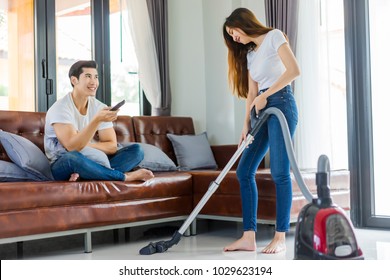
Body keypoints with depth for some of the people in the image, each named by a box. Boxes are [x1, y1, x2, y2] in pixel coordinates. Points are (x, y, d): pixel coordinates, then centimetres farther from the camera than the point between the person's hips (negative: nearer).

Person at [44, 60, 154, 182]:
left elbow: (112, 146, -4)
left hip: (95, 161, 6)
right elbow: (72, 146, -27)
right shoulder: (60, 108, -15)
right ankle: (125, 176, -23)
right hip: (63, 166, -5)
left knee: (136, 150, -11)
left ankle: (84, 175, -28)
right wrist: (97, 120, -36)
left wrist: (83, 145, -19)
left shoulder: (100, 107, 1)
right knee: (73, 158, -41)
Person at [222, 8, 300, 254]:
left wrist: (264, 96, -10)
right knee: (244, 171, 0)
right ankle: (249, 237, 1)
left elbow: (294, 71, -12)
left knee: (280, 172, -11)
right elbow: (251, 92, 15)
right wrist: (246, 124, 5)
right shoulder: (248, 53, 21)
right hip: (260, 112, 8)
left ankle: (280, 238, -5)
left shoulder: (274, 37, 0)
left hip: (280, 104, -8)